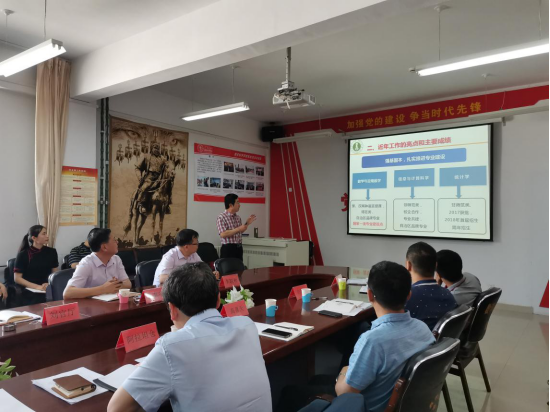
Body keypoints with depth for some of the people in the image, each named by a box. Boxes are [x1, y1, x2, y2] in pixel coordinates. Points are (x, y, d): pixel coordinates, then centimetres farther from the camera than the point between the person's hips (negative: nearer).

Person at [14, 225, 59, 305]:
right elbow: (17, 278, -1)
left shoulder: (51, 252, 11)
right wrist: (37, 287, -14)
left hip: (48, 290, 3)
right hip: (30, 292, -2)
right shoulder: (23, 254, 0)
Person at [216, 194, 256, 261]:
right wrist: (238, 229, -22)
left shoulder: (238, 217, 11)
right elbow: (223, 234, -22)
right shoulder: (221, 217, -11)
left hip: (239, 248, 7)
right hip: (228, 248, -7)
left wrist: (247, 224, 8)